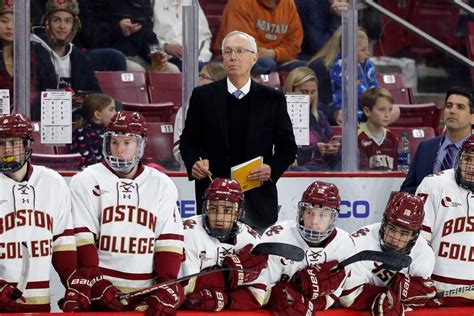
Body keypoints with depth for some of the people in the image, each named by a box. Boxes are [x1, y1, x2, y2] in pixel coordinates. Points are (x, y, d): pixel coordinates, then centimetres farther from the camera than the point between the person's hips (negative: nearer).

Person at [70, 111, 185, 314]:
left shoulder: (161, 185, 11)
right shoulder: (87, 181, 3)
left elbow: (170, 240, 5)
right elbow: (81, 236, -3)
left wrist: (166, 287, -6)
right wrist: (95, 282, -12)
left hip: (148, 294, 2)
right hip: (101, 292, -2)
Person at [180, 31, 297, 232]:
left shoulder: (272, 99, 7)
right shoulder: (203, 96, 8)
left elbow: (288, 147, 10)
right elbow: (188, 140, 13)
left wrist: (273, 169, -9)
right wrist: (193, 163, -7)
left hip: (259, 199, 0)